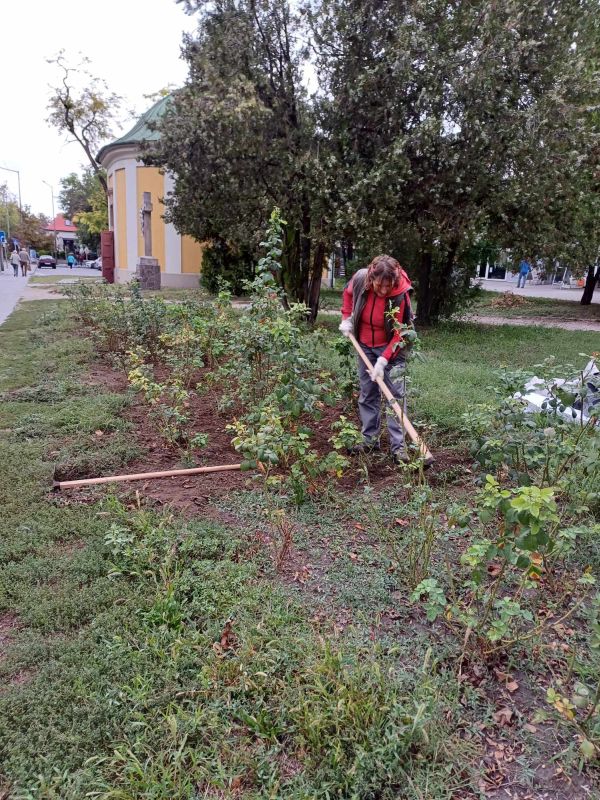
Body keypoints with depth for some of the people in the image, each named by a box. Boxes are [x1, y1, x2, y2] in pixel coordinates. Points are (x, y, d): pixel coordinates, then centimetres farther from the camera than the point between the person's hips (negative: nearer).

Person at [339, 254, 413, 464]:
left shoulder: (400, 295, -28)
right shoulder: (360, 278, -19)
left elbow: (399, 334, -23)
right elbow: (348, 293, 8)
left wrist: (383, 360, -30)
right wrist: (346, 318, -1)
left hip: (391, 348, -4)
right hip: (366, 346, 4)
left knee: (395, 395, -5)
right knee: (367, 394, 9)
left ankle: (398, 445, 0)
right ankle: (370, 439, 20)